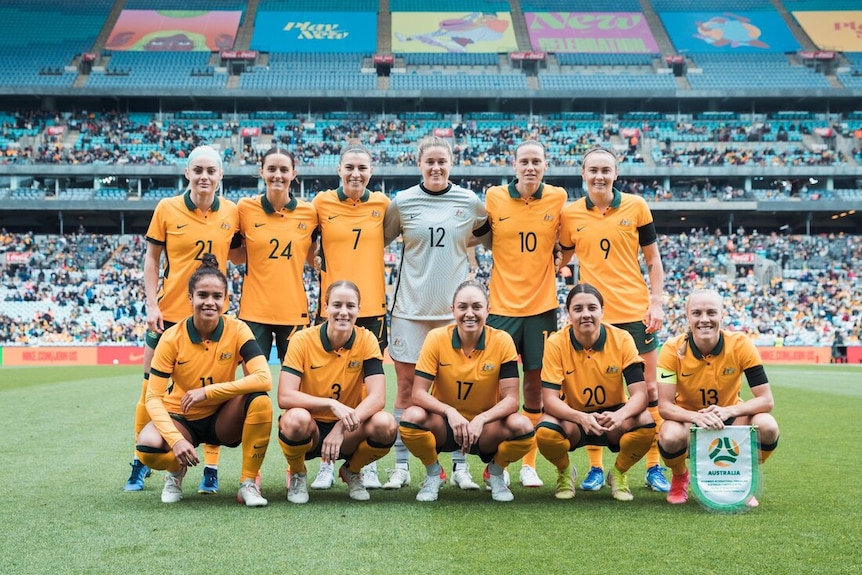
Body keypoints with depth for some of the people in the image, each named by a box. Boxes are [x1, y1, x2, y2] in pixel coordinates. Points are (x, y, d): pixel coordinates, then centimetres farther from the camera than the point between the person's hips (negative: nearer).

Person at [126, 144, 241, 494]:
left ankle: (211, 468, 11)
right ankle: (141, 462, 21)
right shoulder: (167, 209, -3)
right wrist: (151, 305, -7)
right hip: (169, 313, -1)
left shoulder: (231, 212, 2)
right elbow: (151, 259, 1)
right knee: (152, 388, 5)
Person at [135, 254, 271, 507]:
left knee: (260, 400, -31)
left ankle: (248, 482, -14)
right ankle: (176, 471, 5)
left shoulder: (237, 330, -14)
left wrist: (207, 392, -30)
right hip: (182, 419, 0)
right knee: (148, 446, -33)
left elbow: (264, 379, -28)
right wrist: (176, 439, -33)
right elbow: (153, 398, -17)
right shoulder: (172, 338, -15)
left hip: (222, 420, 1)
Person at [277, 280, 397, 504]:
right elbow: (285, 397, -22)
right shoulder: (303, 340, -13)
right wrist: (332, 404, -34)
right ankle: (297, 475, -2)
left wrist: (342, 427, -31)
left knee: (386, 425, -28)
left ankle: (352, 472, 5)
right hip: (310, 431, -2)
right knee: (296, 418, -36)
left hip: (347, 433, 2)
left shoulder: (367, 340, -8)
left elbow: (378, 397, -17)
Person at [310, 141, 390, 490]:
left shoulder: (382, 203, 3)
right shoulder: (322, 203, 0)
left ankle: (368, 465, 15)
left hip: (373, 307, 1)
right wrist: (318, 263, -4)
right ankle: (326, 464, 13)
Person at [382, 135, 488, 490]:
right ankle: (401, 465, 10)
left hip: (454, 306, 0)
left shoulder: (469, 202, 2)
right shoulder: (402, 202, 0)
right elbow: (379, 241, 11)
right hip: (411, 305, 0)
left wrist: (466, 242, 6)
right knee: (406, 386, 2)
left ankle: (460, 466, 11)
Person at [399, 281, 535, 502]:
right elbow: (418, 393, -15)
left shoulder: (502, 341, -12)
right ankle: (433, 474, 1)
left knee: (523, 427, -30)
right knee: (412, 417, -31)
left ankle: (495, 473, 5)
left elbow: (511, 399, -14)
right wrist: (450, 412, -33)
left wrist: (481, 420, -31)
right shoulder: (436, 338, -12)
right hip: (445, 425, 0)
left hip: (486, 428, 0)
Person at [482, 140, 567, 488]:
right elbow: (482, 239, 11)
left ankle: (528, 464, 14)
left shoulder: (558, 198, 0)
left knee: (535, 383, 4)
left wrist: (559, 263, 4)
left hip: (541, 305, 1)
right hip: (502, 305, -1)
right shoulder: (494, 197, -2)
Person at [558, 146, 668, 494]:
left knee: (647, 389, 3)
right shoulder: (569, 213, 2)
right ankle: (595, 468, 16)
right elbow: (561, 258, 15)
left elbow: (653, 259, 5)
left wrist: (656, 303, -3)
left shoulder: (636, 206, 0)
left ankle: (654, 467, 13)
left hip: (635, 312, -1)